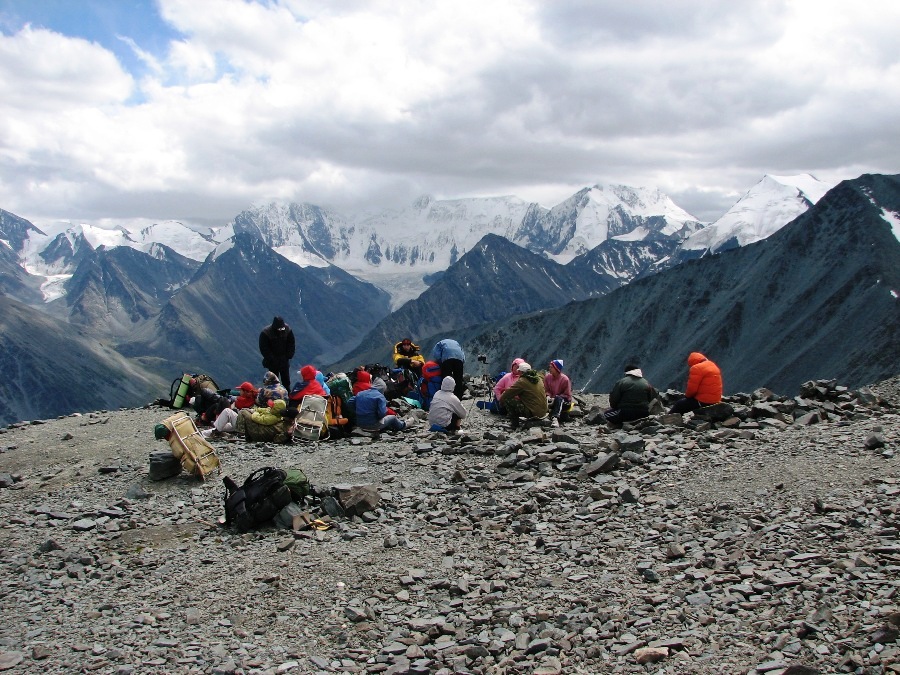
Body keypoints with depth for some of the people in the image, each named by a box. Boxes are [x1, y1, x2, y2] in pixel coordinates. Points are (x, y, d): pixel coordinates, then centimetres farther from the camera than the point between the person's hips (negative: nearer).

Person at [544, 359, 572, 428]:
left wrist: (555, 398, -22)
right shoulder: (547, 377, -1)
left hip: (564, 402, -4)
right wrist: (548, 396, -16)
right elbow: (546, 390, 8)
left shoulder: (565, 379, -14)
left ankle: (555, 418, -57)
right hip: (553, 400, 4)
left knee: (558, 399, -38)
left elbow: (567, 395, -11)